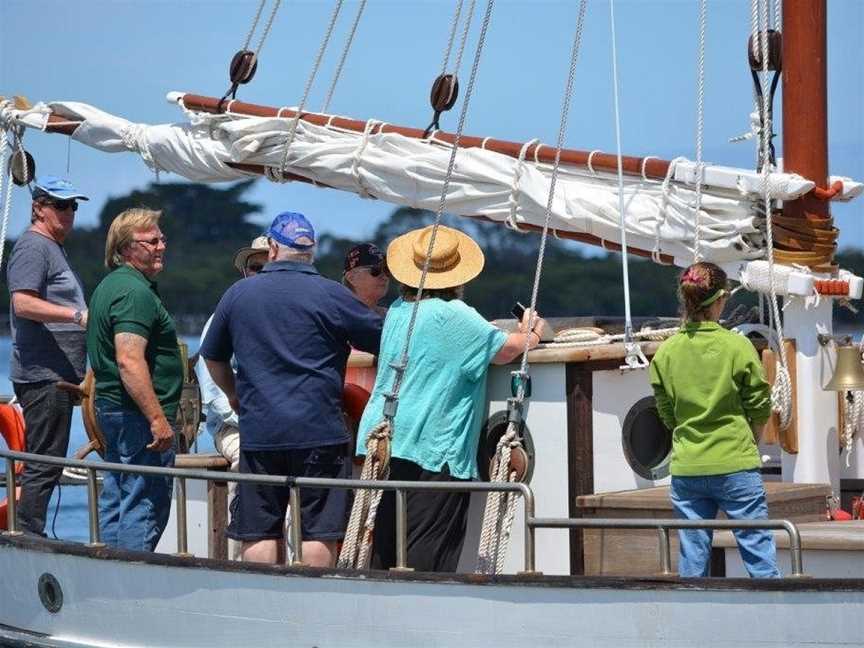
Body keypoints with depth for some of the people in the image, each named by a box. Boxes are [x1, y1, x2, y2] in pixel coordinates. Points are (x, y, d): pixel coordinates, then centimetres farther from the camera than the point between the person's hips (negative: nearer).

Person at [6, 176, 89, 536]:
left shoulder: (53, 248, 24)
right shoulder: (33, 246, -9)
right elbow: (23, 303, -22)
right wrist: (78, 315, -27)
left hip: (57, 376, 11)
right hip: (43, 375, -11)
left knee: (45, 464, 11)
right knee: (44, 464, -11)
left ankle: (29, 539, 14)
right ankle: (28, 538, -11)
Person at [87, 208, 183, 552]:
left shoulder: (109, 285, 17)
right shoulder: (136, 293, -17)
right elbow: (130, 361, -26)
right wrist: (158, 418, -26)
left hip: (111, 408, 11)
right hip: (139, 416, -11)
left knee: (117, 502, 14)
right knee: (146, 506, -8)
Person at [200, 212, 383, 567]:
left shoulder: (237, 294, 8)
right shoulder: (330, 295, -4)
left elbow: (213, 357, 20)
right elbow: (384, 340, 3)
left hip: (257, 431, 3)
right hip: (319, 430, -3)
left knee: (259, 534, 6)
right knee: (319, 533, 0)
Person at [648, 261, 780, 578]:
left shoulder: (665, 352, 2)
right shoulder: (737, 346, -8)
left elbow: (667, 414, 9)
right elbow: (760, 409, 0)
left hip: (686, 469, 3)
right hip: (735, 466, -3)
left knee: (693, 558, 8)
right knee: (758, 550, 3)